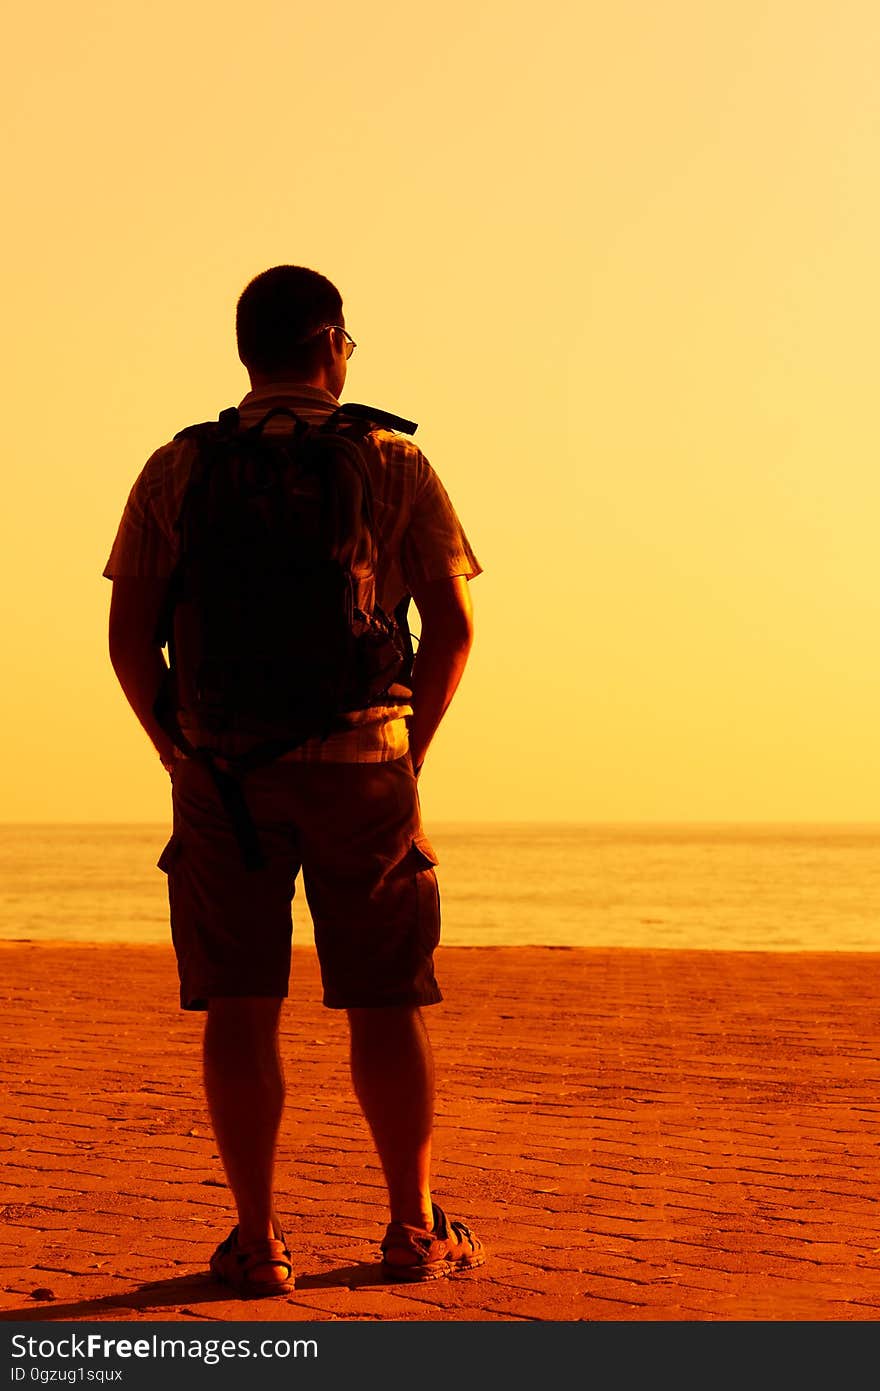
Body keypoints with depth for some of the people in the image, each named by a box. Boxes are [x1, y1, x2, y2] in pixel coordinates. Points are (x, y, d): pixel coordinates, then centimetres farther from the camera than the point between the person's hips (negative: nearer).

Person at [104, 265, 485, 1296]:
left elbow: (129, 638, 2)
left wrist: (178, 750, 12)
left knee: (241, 1009, 4)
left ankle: (256, 1240, 4)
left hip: (221, 773, 1)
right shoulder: (394, 466, 2)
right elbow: (452, 627, 0)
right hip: (363, 765, 0)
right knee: (385, 1006, 9)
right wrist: (408, 746, 11)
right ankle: (414, 1229, 16)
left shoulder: (178, 470, 4)